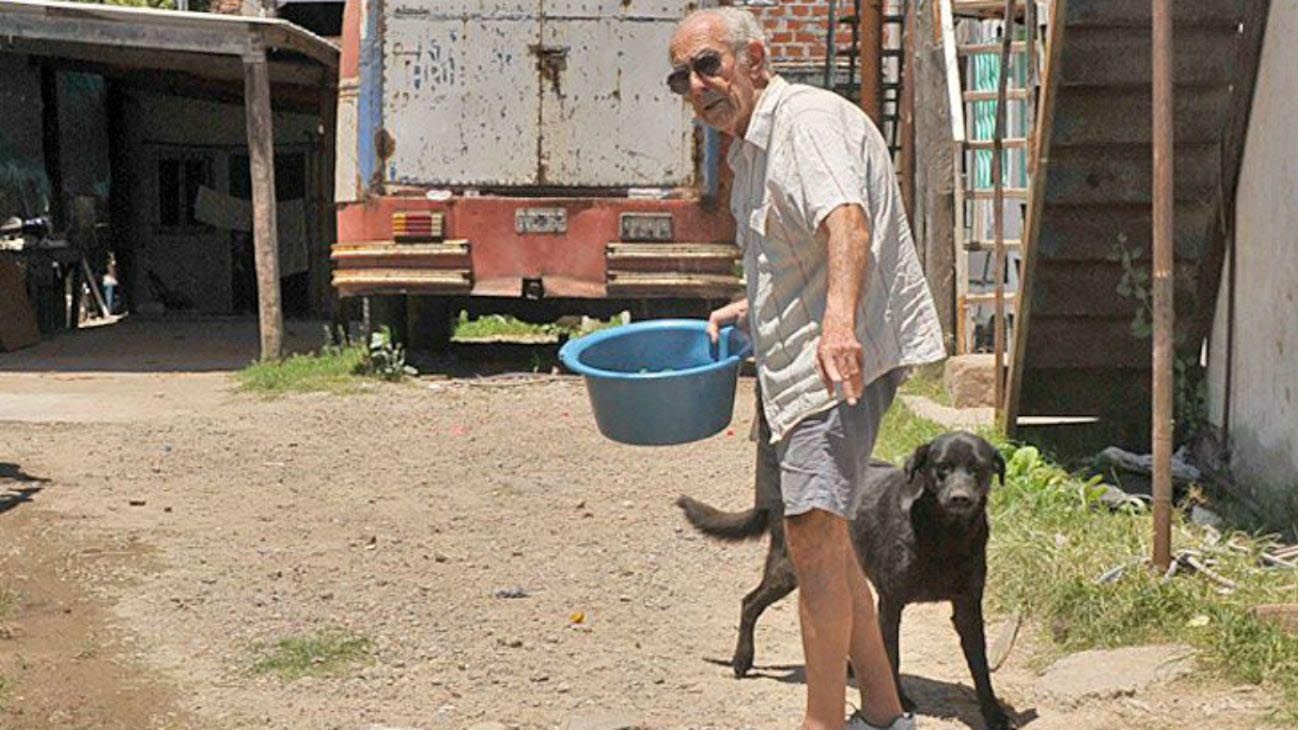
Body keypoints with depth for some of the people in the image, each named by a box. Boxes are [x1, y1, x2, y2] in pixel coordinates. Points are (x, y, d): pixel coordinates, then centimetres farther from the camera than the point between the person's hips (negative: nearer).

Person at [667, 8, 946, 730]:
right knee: (818, 535, 16)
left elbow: (847, 222, -33)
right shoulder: (749, 149, 19)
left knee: (814, 531, -19)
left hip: (841, 355, -11)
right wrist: (750, 308, 21)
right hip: (793, 360, 11)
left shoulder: (806, 118, -13)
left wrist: (839, 320, -48)